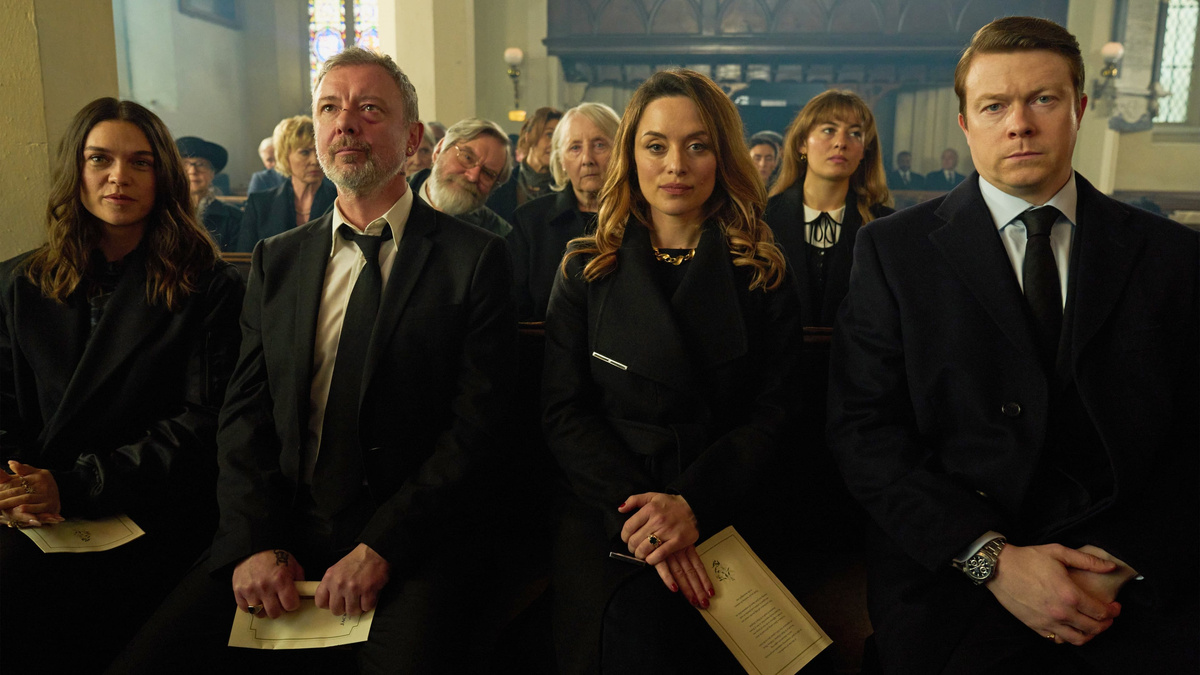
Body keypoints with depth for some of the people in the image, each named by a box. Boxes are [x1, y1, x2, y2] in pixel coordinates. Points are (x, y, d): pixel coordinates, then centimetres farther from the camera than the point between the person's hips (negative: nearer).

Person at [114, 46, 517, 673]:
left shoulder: (476, 258, -1)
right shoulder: (275, 260, 13)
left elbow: (476, 426, -7)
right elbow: (244, 413, 8)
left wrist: (380, 549, -14)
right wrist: (254, 543, -6)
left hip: (412, 541, -3)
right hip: (282, 526, 4)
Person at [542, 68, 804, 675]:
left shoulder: (761, 278, 7)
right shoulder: (586, 271, 8)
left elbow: (772, 416, 2)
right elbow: (563, 412, 2)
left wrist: (692, 506, -14)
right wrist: (635, 509, -12)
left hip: (722, 514, 0)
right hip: (602, 508, 0)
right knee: (632, 625, -19)